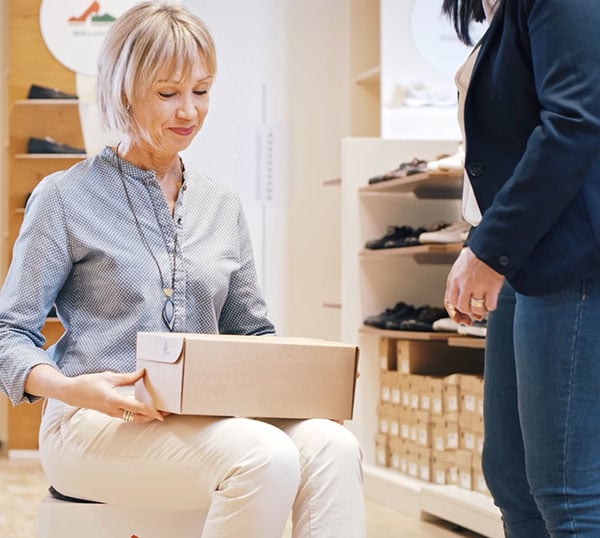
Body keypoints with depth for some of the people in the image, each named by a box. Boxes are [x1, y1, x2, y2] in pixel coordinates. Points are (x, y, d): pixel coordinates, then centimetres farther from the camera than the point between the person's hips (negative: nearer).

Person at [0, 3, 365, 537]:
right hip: (95, 426, -5)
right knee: (266, 455, -31)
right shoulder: (66, 197, 2)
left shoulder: (222, 205, 16)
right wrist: (70, 389, -21)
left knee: (331, 446, -26)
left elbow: (251, 331, 22)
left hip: (205, 422, 5)